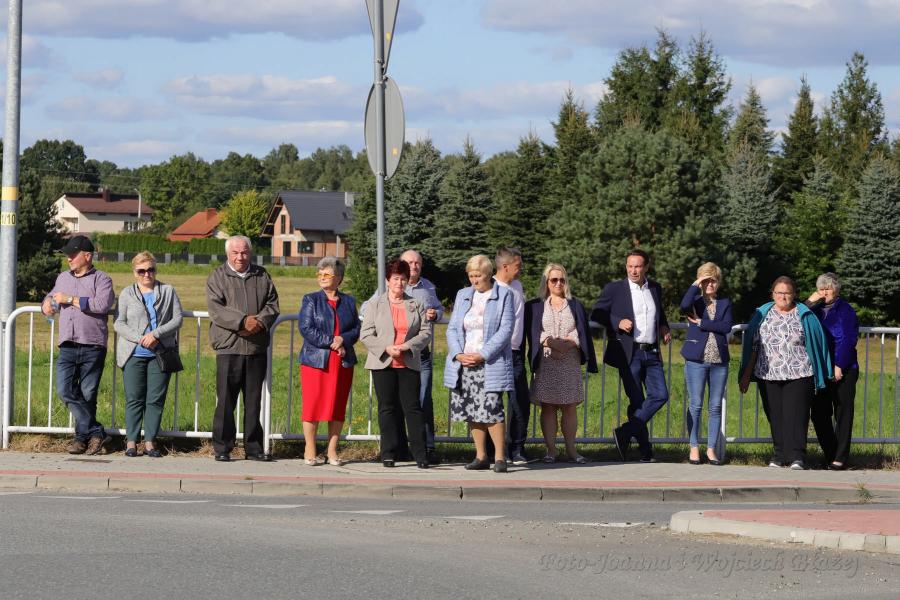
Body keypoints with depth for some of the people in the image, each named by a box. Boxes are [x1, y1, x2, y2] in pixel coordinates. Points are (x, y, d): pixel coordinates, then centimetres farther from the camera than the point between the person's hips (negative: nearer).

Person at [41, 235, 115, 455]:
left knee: (88, 395, -1)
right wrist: (47, 305, 14)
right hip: (67, 346, 5)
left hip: (93, 348, -5)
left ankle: (83, 437, 11)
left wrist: (70, 300, -12)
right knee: (65, 390, -11)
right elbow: (51, 298, 39)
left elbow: (103, 304, -17)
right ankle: (96, 432, -9)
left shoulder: (101, 279, 1)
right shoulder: (63, 278, 21)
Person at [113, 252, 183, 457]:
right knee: (134, 399, -2)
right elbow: (119, 323, 1)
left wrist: (156, 334, -11)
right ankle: (131, 442, 1)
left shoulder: (168, 292, 10)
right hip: (134, 354, -1)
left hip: (160, 355, 1)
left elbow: (177, 319, 3)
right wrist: (140, 338, -12)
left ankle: (150, 442, 4)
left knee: (155, 400, -1)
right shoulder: (127, 294, 8)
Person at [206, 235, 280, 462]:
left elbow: (272, 305, 9)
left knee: (253, 401, 7)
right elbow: (216, 310, -9)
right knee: (225, 401, -3)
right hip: (229, 347, -3)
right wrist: (243, 321, -19)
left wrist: (260, 322, -12)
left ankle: (253, 447, 13)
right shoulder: (217, 277, 2)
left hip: (257, 348, 3)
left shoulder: (261, 277, 14)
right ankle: (222, 448, 2)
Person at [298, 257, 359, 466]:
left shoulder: (349, 302, 12)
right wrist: (331, 343, -13)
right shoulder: (311, 300, 4)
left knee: (338, 406, 3)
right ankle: (310, 451, 4)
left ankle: (332, 451, 10)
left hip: (343, 362, 3)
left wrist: (343, 339, -13)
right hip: (315, 360, -3)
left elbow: (357, 330, 8)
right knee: (313, 404, -3)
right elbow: (306, 328, -7)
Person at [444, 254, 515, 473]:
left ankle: (499, 457, -8)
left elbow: (505, 330, -7)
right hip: (464, 363, 5)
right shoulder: (463, 295, 15)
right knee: (472, 411, 5)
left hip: (490, 363, -5)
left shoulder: (504, 295, 1)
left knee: (491, 409, -13)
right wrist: (458, 354, -6)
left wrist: (482, 355, -15)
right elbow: (452, 329, 12)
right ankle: (481, 456, 12)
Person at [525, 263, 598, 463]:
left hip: (570, 362, 1)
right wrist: (551, 343, -16)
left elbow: (581, 334, 6)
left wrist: (567, 343, -13)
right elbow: (534, 333, 0)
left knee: (570, 407, -1)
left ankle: (570, 449, 3)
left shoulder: (575, 306, 15)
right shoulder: (535, 306, 11)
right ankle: (551, 449, -1)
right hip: (546, 362, -1)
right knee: (548, 406, -4)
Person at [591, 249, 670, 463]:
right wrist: (618, 323, -14)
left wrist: (664, 327, 9)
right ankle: (645, 450, 8)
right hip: (629, 353, -4)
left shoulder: (655, 289, 13)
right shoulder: (614, 289, -1)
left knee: (660, 395, -10)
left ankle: (626, 432, -4)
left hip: (651, 353, 4)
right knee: (637, 401, -1)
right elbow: (596, 315, 1)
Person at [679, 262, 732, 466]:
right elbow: (684, 305, -21)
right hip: (697, 359, -2)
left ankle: (711, 449, 10)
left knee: (716, 407, 3)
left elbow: (727, 326, -6)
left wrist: (701, 323, -11)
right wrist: (695, 285, -10)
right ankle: (694, 448, 7)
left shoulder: (724, 304, 11)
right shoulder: (695, 301, 5)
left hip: (719, 361, 2)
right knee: (696, 405, -1)